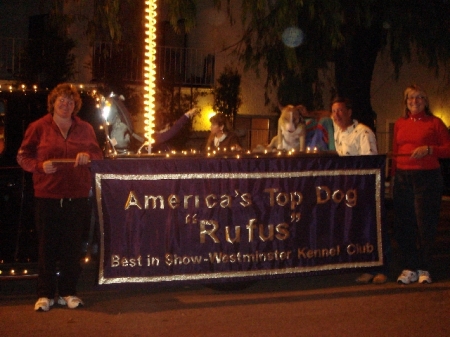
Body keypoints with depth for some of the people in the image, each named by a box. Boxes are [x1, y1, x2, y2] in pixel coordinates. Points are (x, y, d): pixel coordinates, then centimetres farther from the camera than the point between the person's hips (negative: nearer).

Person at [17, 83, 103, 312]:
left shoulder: (85, 129, 11)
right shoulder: (38, 128, 3)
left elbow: (98, 154, 18)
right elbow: (23, 156, 5)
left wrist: (88, 155, -4)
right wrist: (40, 166, -13)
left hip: (77, 196, 2)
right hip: (47, 196, -2)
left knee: (73, 247, 5)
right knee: (47, 246, 1)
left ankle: (69, 293, 16)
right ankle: (45, 294, 10)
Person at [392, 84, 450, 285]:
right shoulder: (400, 124, 13)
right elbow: (395, 153, 14)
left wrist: (428, 149, -14)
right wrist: (393, 176, 7)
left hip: (427, 177, -4)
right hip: (403, 178, 4)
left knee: (425, 223, -2)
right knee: (403, 225, 3)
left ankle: (423, 269, 9)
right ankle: (409, 268, 12)